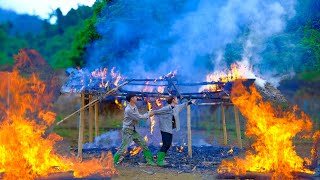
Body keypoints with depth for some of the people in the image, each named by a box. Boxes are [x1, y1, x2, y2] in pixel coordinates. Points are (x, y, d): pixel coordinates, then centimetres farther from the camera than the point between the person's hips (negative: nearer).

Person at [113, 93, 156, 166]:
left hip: (134, 131, 9)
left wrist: (147, 114, -3)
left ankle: (149, 161, 14)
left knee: (144, 144, 8)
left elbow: (139, 116, 9)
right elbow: (138, 118, -19)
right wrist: (147, 115, -5)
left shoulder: (135, 107, 6)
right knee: (123, 148, -9)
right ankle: (113, 162, 1)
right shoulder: (128, 110, -22)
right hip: (127, 131, -9)